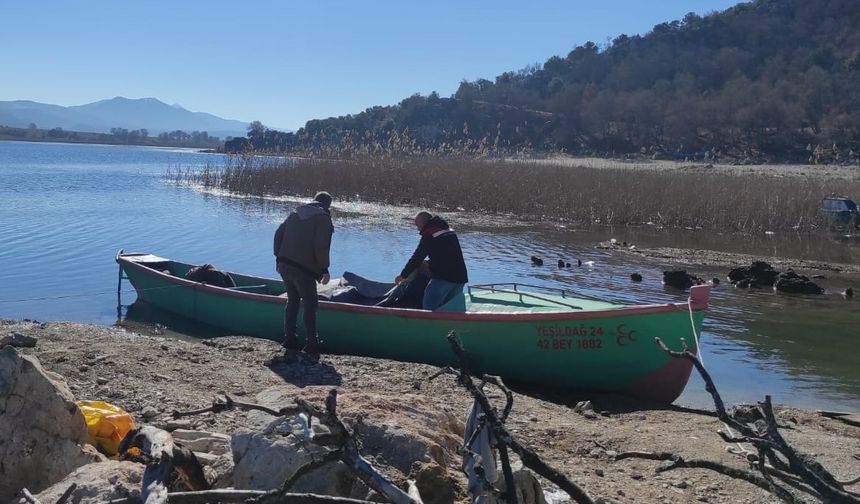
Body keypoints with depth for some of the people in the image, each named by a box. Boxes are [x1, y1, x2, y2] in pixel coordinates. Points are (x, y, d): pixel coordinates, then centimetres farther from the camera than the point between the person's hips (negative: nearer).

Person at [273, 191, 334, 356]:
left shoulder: (295, 213, 16)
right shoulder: (323, 218, -5)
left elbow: (278, 234, 14)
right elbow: (321, 247, -15)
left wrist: (279, 257, 19)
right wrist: (324, 269, -8)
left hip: (284, 265, 6)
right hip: (304, 270, -6)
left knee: (292, 301, 20)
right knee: (310, 305, 1)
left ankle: (289, 339, 20)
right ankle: (311, 344, -3)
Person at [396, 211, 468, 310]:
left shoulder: (428, 236, -5)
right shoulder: (450, 231, 19)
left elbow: (417, 258, -3)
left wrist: (403, 275, 8)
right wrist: (430, 264, 29)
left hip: (443, 277, -8)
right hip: (460, 277, 8)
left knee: (428, 308, -2)